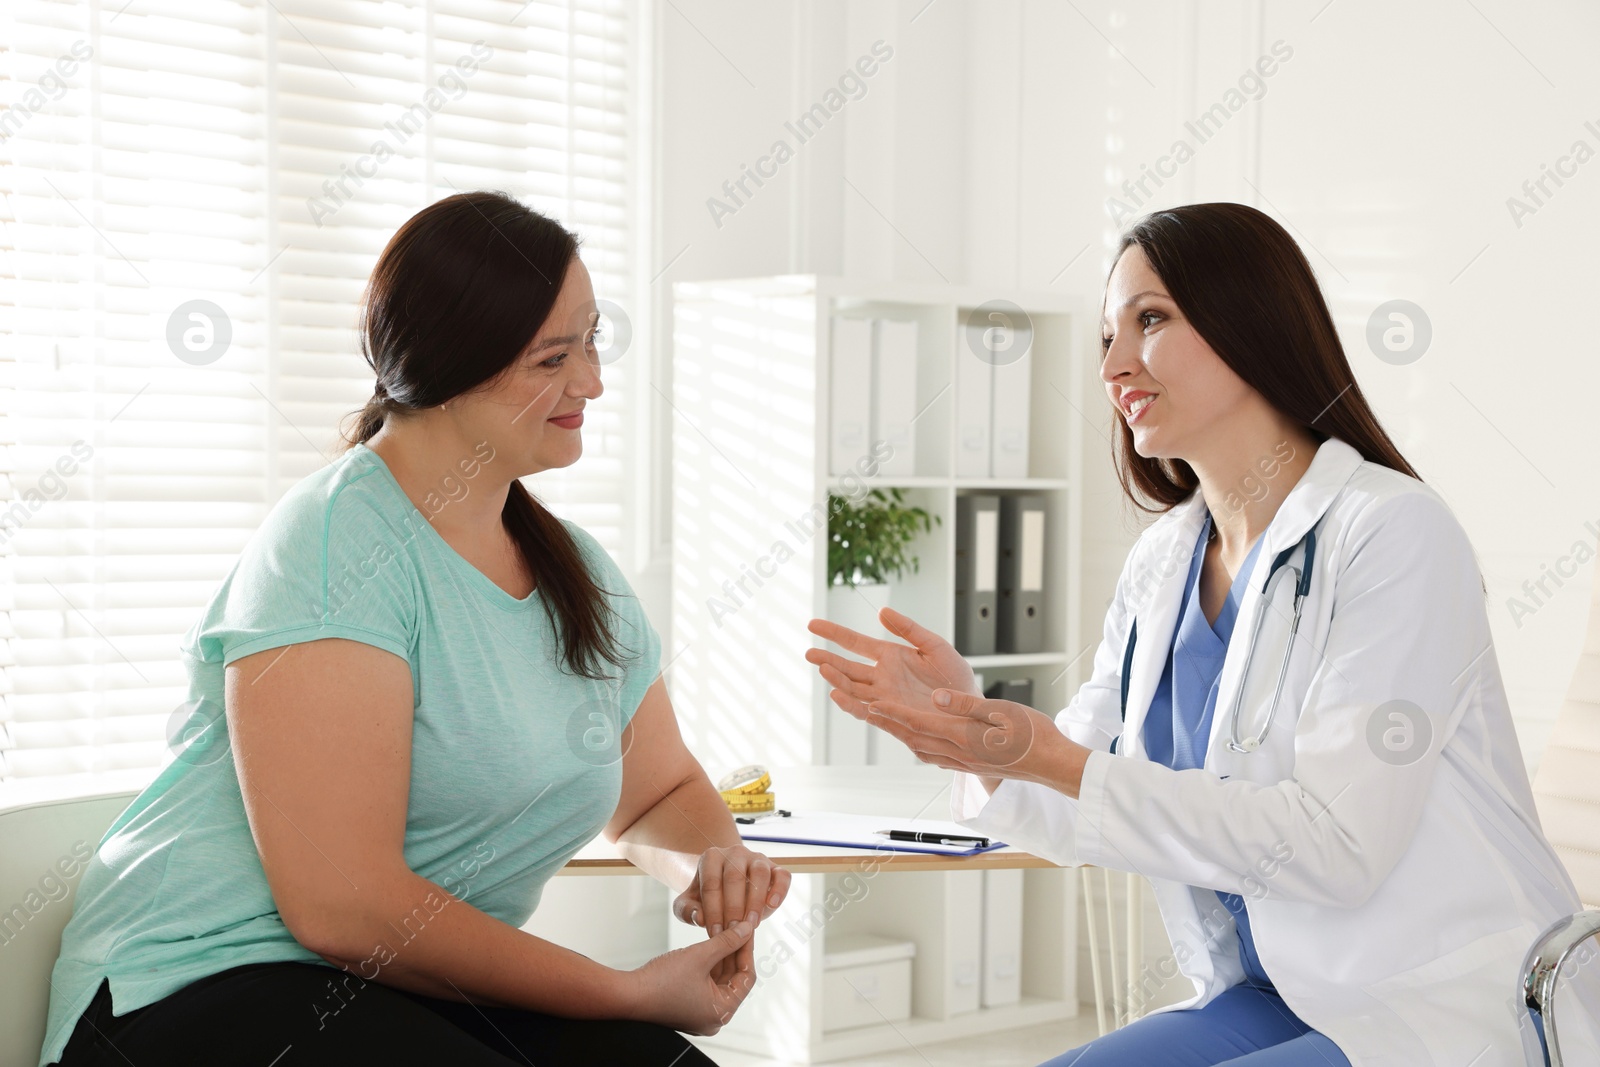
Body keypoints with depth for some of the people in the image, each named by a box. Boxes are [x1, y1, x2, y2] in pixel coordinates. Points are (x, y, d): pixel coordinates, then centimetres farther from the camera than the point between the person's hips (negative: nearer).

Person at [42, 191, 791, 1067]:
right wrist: (628, 993, -17)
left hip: (438, 991, 7)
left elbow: (661, 793, 21)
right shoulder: (335, 544, -17)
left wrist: (708, 867, -4)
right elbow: (340, 908, -23)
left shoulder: (577, 571, 9)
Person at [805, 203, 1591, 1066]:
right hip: (1274, 997, 7)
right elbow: (1084, 814, 6)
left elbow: (1337, 847, -23)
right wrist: (967, 723, -14)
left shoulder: (1392, 532, -16)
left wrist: (1057, 760, -25)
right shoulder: (1158, 566, 7)